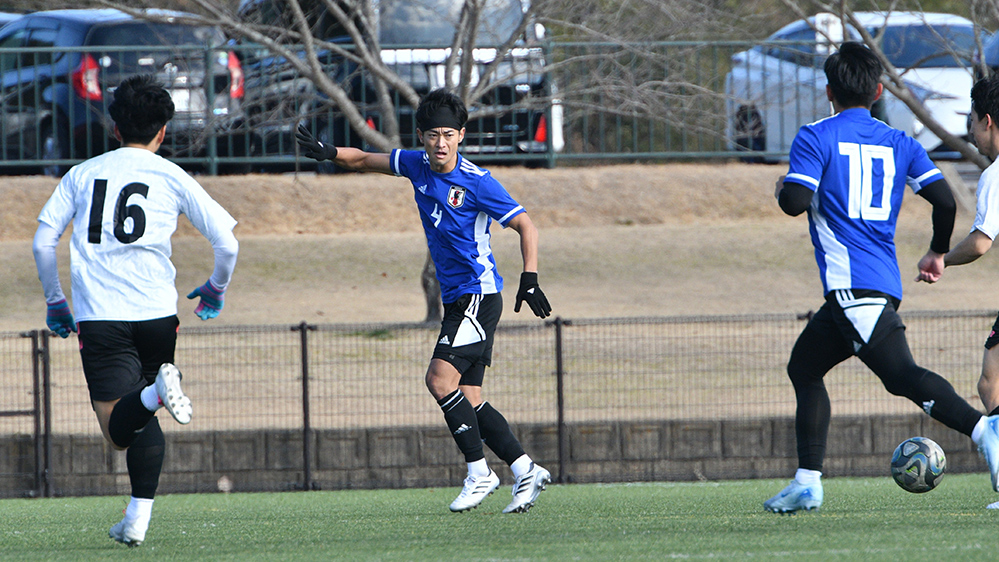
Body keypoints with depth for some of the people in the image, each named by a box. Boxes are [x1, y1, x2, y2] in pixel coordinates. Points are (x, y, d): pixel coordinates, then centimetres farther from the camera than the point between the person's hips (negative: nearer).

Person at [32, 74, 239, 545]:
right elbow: (226, 242, 2)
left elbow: (43, 241, 8)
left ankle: (156, 391, -37)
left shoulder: (81, 174, 12)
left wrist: (55, 302, 22)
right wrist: (216, 289, 22)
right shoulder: (171, 177, 6)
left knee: (119, 430, -6)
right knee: (143, 420, 20)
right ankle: (138, 518, 9)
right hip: (156, 314, 0)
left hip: (99, 317, 0)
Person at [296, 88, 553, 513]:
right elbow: (366, 160, 18)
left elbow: (525, 226, -11)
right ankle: (525, 470, 7)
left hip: (478, 295, -8)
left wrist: (529, 281, -23)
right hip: (456, 299, 8)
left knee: (440, 378, -19)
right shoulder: (417, 166, 6)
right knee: (467, 397, 3)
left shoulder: (476, 182, -14)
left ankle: (479, 473, -13)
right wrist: (329, 153, -1)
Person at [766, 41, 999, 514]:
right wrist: (938, 253, 21)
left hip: (850, 286, -7)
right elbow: (944, 199, 5)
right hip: (885, 285, 7)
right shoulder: (899, 143, 15)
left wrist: (782, 188, 13)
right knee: (804, 365, 19)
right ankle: (807, 483, 12)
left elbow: (796, 202, -11)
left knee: (901, 375, -18)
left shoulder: (816, 138, 1)